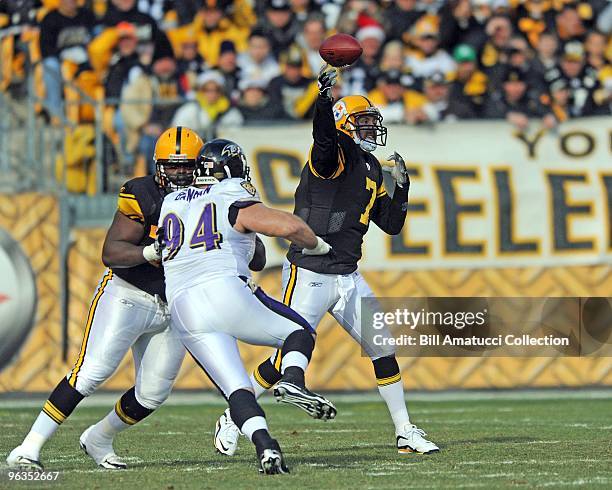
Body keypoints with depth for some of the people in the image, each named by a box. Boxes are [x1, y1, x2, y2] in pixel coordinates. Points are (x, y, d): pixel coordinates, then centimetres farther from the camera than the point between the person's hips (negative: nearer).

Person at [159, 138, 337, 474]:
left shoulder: (171, 203, 22)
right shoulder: (236, 203, 5)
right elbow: (290, 226, -6)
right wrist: (315, 245, 13)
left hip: (182, 307, 4)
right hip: (227, 291, -4)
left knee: (236, 390, 2)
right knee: (300, 332, 16)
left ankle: (265, 446, -24)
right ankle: (292, 381, -15)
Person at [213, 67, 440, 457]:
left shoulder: (371, 170, 13)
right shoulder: (335, 155, -11)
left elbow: (392, 224, 18)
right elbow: (324, 135, -36)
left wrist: (401, 186, 4)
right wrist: (325, 98, -54)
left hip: (348, 278, 8)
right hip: (310, 275, -8)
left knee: (383, 350, 4)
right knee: (289, 359, -5)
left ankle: (405, 432, 15)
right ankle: (232, 420, 12)